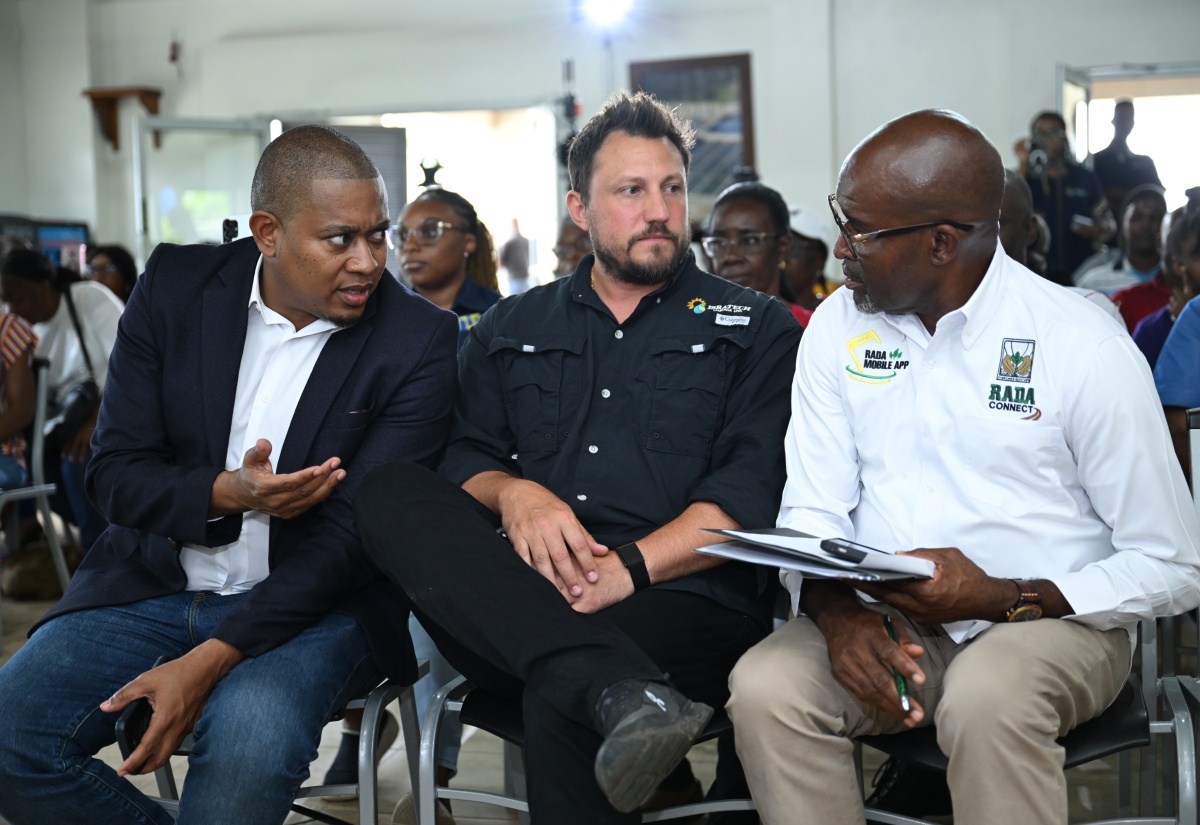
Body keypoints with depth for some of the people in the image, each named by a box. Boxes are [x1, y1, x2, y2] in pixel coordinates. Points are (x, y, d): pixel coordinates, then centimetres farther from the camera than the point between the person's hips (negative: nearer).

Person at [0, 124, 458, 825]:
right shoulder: (175, 287, -1)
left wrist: (212, 659, -23)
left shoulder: (418, 341, -10)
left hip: (313, 602, -3)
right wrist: (227, 493, -23)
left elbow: (357, 529, -14)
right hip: (157, 581, 4)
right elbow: (115, 471, 0)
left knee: (251, 743, -34)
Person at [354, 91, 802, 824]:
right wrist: (512, 494, -11)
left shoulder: (757, 330, 12)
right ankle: (624, 694, -42)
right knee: (389, 493, -28)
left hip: (681, 600, -5)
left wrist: (629, 567, -17)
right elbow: (463, 459, 13)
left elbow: (753, 493, -2)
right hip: (513, 607, 5)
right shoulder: (512, 330, 23)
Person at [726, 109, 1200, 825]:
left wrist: (1003, 599, -20)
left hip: (1053, 619, -3)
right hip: (882, 622, 4)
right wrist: (837, 610, -17)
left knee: (987, 698, -36)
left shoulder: (1087, 349, -10)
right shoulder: (838, 327, 4)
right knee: (764, 686, -25)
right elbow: (812, 511, 4)